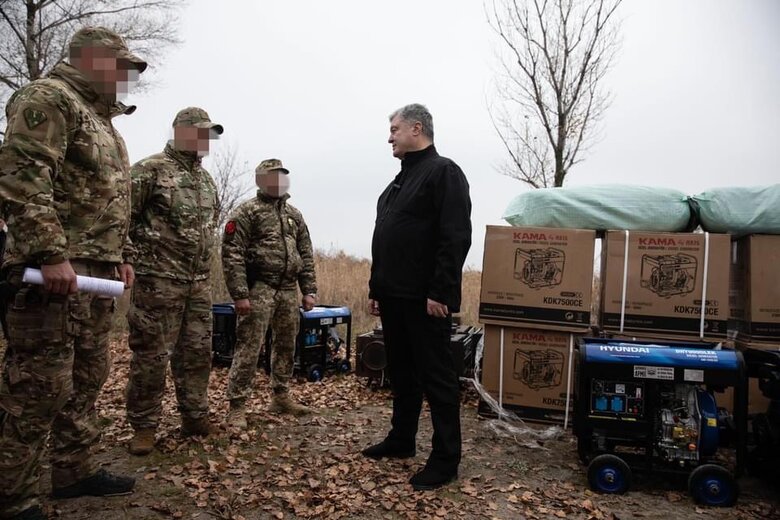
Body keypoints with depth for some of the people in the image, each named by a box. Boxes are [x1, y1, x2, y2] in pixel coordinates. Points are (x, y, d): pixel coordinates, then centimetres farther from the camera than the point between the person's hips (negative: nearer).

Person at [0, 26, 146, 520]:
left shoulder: (104, 119, 24)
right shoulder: (48, 97, -5)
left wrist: (123, 255, 19)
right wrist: (50, 254, -25)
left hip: (97, 272, 10)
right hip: (56, 268, -10)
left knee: (88, 377, 14)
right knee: (40, 384, -5)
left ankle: (76, 471, 27)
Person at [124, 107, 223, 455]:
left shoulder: (206, 179, 17)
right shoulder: (150, 169, -6)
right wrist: (135, 259, -11)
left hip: (199, 283, 7)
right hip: (159, 280, -7)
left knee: (197, 352, 11)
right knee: (152, 355, 0)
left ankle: (195, 418, 23)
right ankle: (144, 426, 13)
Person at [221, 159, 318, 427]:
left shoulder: (294, 214, 16)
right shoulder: (246, 212, -4)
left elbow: (306, 255, 17)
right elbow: (232, 255, -10)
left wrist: (309, 291, 10)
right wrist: (240, 294, -17)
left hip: (288, 290, 7)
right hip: (259, 288, -6)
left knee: (286, 345, 13)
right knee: (248, 348, -5)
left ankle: (281, 397, 28)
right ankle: (237, 406, 4)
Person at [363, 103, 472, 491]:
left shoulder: (443, 172, -9)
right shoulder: (400, 180, 20)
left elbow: (455, 238, -19)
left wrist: (440, 293, -23)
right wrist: (376, 288, 19)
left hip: (424, 299, -9)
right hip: (394, 297, 9)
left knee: (436, 377, -1)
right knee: (401, 372, 17)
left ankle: (446, 458, 10)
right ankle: (401, 440, 31)